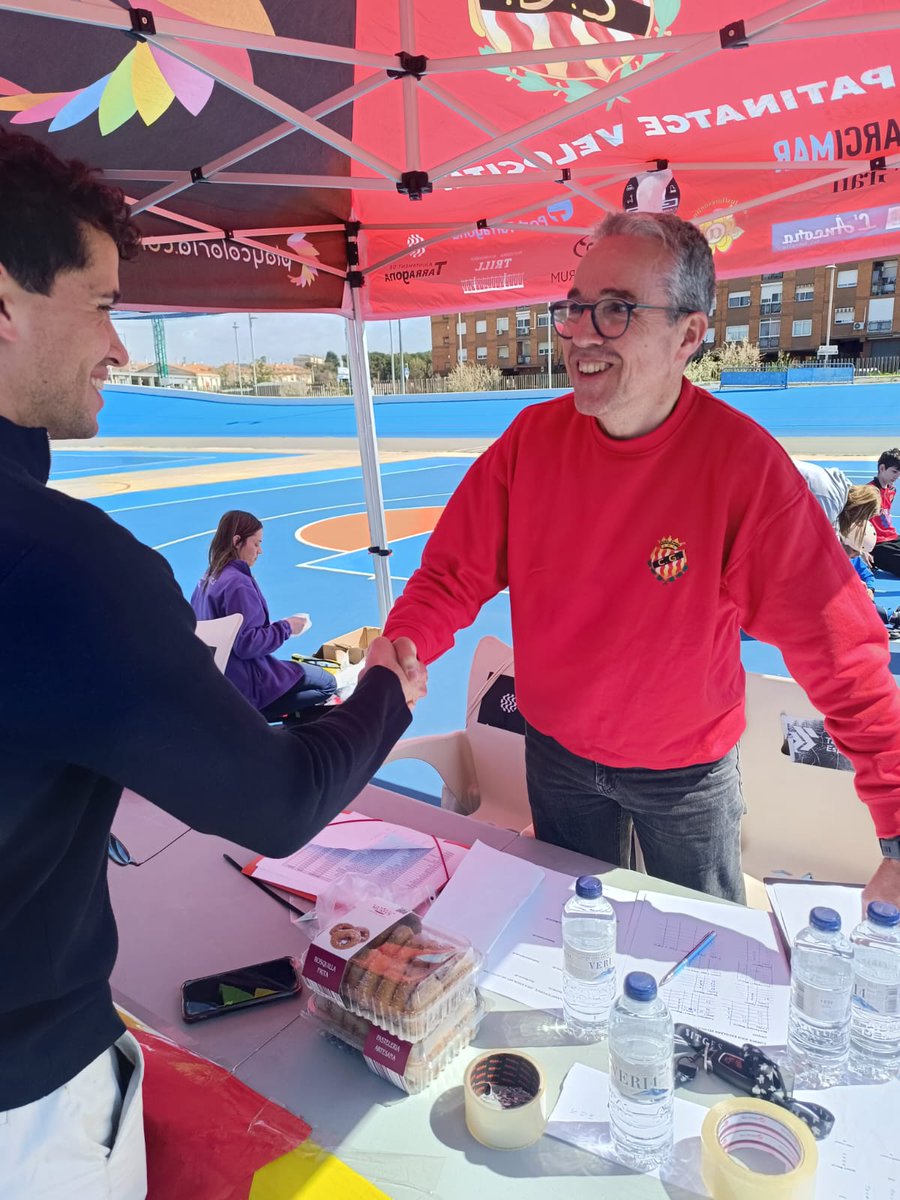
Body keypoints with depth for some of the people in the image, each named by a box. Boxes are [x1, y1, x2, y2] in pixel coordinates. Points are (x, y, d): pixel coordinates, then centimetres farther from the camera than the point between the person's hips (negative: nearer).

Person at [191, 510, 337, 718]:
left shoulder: (209, 578, 8)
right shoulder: (238, 583, -21)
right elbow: (246, 645, -25)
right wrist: (285, 627, -12)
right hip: (244, 683, -10)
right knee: (327, 684, -5)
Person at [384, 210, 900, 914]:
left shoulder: (744, 465, -25)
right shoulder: (532, 439, -14)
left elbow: (843, 657, -23)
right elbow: (453, 575, -11)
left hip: (687, 774, -2)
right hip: (557, 753, 3)